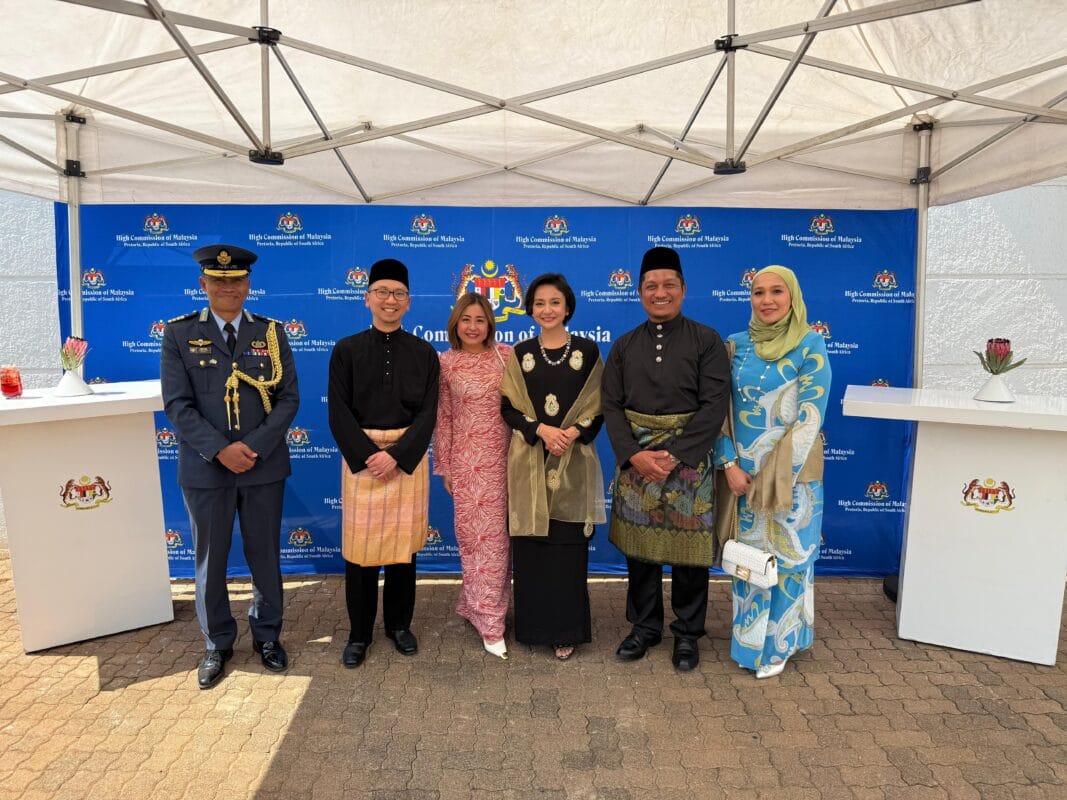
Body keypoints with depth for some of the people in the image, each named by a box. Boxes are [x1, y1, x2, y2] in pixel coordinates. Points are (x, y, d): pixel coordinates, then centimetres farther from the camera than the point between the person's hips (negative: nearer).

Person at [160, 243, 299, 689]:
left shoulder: (271, 333, 3)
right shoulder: (179, 334, 0)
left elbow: (288, 399, -2)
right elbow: (177, 404, -7)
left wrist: (254, 447, -14)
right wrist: (221, 450, -17)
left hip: (265, 466, 1)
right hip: (205, 469, -1)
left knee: (265, 556, 12)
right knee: (210, 561, 11)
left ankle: (267, 635, 31)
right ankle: (217, 644, 29)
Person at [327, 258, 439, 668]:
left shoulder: (423, 353, 2)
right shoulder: (346, 350, 0)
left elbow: (427, 413, -3)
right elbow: (338, 412, -4)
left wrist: (396, 455, -15)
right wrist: (366, 455, -15)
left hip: (408, 458, 1)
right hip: (361, 457, -1)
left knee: (403, 543, 9)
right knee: (361, 545, 5)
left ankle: (399, 624, 28)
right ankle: (359, 633, 22)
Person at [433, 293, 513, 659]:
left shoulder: (507, 356, 0)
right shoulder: (445, 363, 0)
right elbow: (442, 418, 3)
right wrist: (444, 467, 4)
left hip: (502, 457, 1)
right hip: (466, 459, -1)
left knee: (494, 534, 6)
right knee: (474, 533, 4)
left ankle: (478, 604, 24)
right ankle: (488, 618, 15)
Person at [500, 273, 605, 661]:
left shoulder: (587, 350, 3)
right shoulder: (520, 353, 7)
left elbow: (599, 407, 1)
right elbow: (508, 407, 2)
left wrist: (573, 432, -16)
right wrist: (540, 429, -15)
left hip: (574, 461, -1)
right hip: (528, 460, 2)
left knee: (568, 546, 1)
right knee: (530, 544, 4)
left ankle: (566, 630, 14)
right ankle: (534, 624, 20)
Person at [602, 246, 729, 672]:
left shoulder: (706, 341, -2)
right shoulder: (624, 346, 7)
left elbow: (714, 406, -10)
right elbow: (611, 406, 1)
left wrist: (674, 456, -17)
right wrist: (634, 455, -14)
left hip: (689, 458, -2)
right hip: (634, 458, 3)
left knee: (688, 548, 6)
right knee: (638, 545, 11)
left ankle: (687, 632, 26)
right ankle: (644, 625, 30)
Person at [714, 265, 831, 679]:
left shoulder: (810, 344, -8)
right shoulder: (736, 345, 3)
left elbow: (810, 415, -12)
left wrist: (777, 475, -15)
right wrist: (729, 464, -7)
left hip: (791, 474, -3)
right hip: (743, 474, 4)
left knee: (787, 556, 7)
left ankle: (778, 643, 26)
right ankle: (749, 639, 32)